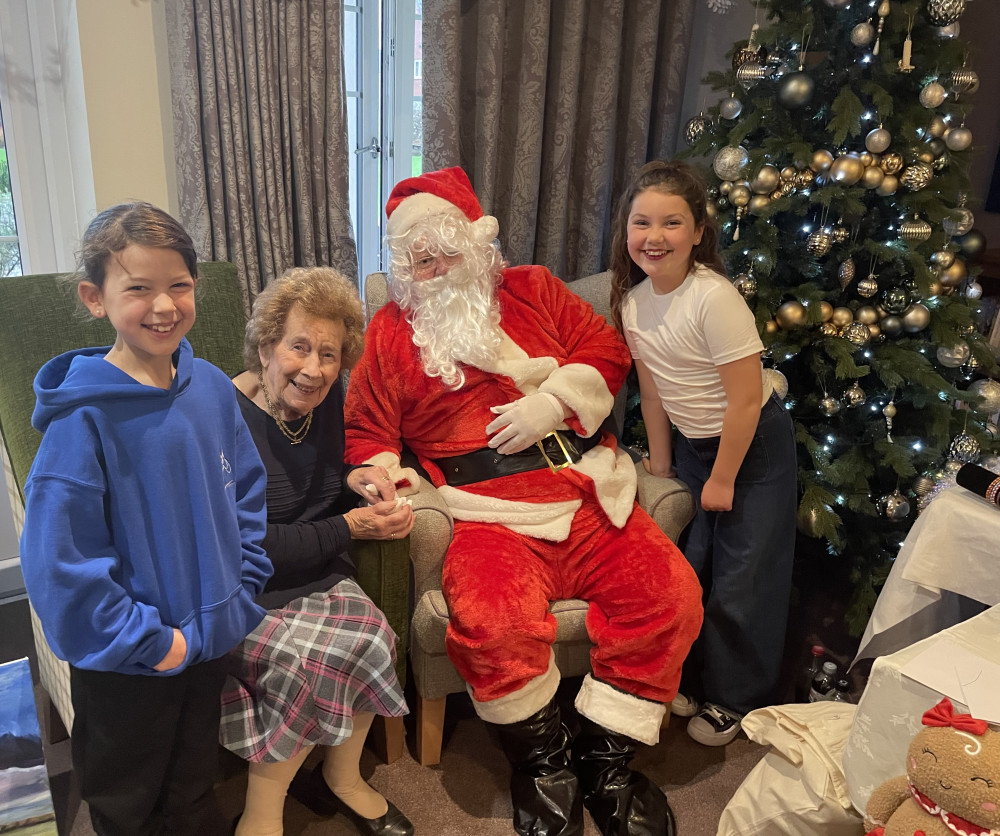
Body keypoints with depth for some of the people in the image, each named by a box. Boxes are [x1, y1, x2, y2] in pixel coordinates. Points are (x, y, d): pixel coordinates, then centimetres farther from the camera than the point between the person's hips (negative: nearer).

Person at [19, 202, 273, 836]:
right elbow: (59, 559, -21)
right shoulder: (82, 420, -22)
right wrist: (148, 641, -18)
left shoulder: (211, 387, -5)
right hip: (126, 665, -4)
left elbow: (248, 492, 6)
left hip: (211, 641, 4)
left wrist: (243, 590, 1)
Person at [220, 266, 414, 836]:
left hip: (314, 573, 6)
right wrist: (350, 528, -19)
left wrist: (356, 480, -5)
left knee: (370, 636, -20)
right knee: (317, 654, -28)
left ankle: (342, 778, 7)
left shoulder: (324, 399, 2)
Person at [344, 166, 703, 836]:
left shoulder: (531, 289, 18)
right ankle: (542, 758, 2)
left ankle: (604, 757, 4)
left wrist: (551, 401, -3)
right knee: (494, 624, -31)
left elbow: (607, 349, 13)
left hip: (589, 497, 3)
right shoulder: (392, 331, 14)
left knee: (672, 595, -17)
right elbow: (367, 432, 16)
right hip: (490, 518, -2)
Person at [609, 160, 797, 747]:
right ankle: (693, 677, 33)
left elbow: (746, 400, -23)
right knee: (686, 565, 11)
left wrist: (723, 479, -15)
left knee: (741, 578, 2)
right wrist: (661, 461, 8)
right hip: (694, 444, 6)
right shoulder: (633, 298, -5)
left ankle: (735, 699, 24)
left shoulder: (715, 298, -26)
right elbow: (652, 389, 4)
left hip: (755, 444, -6)